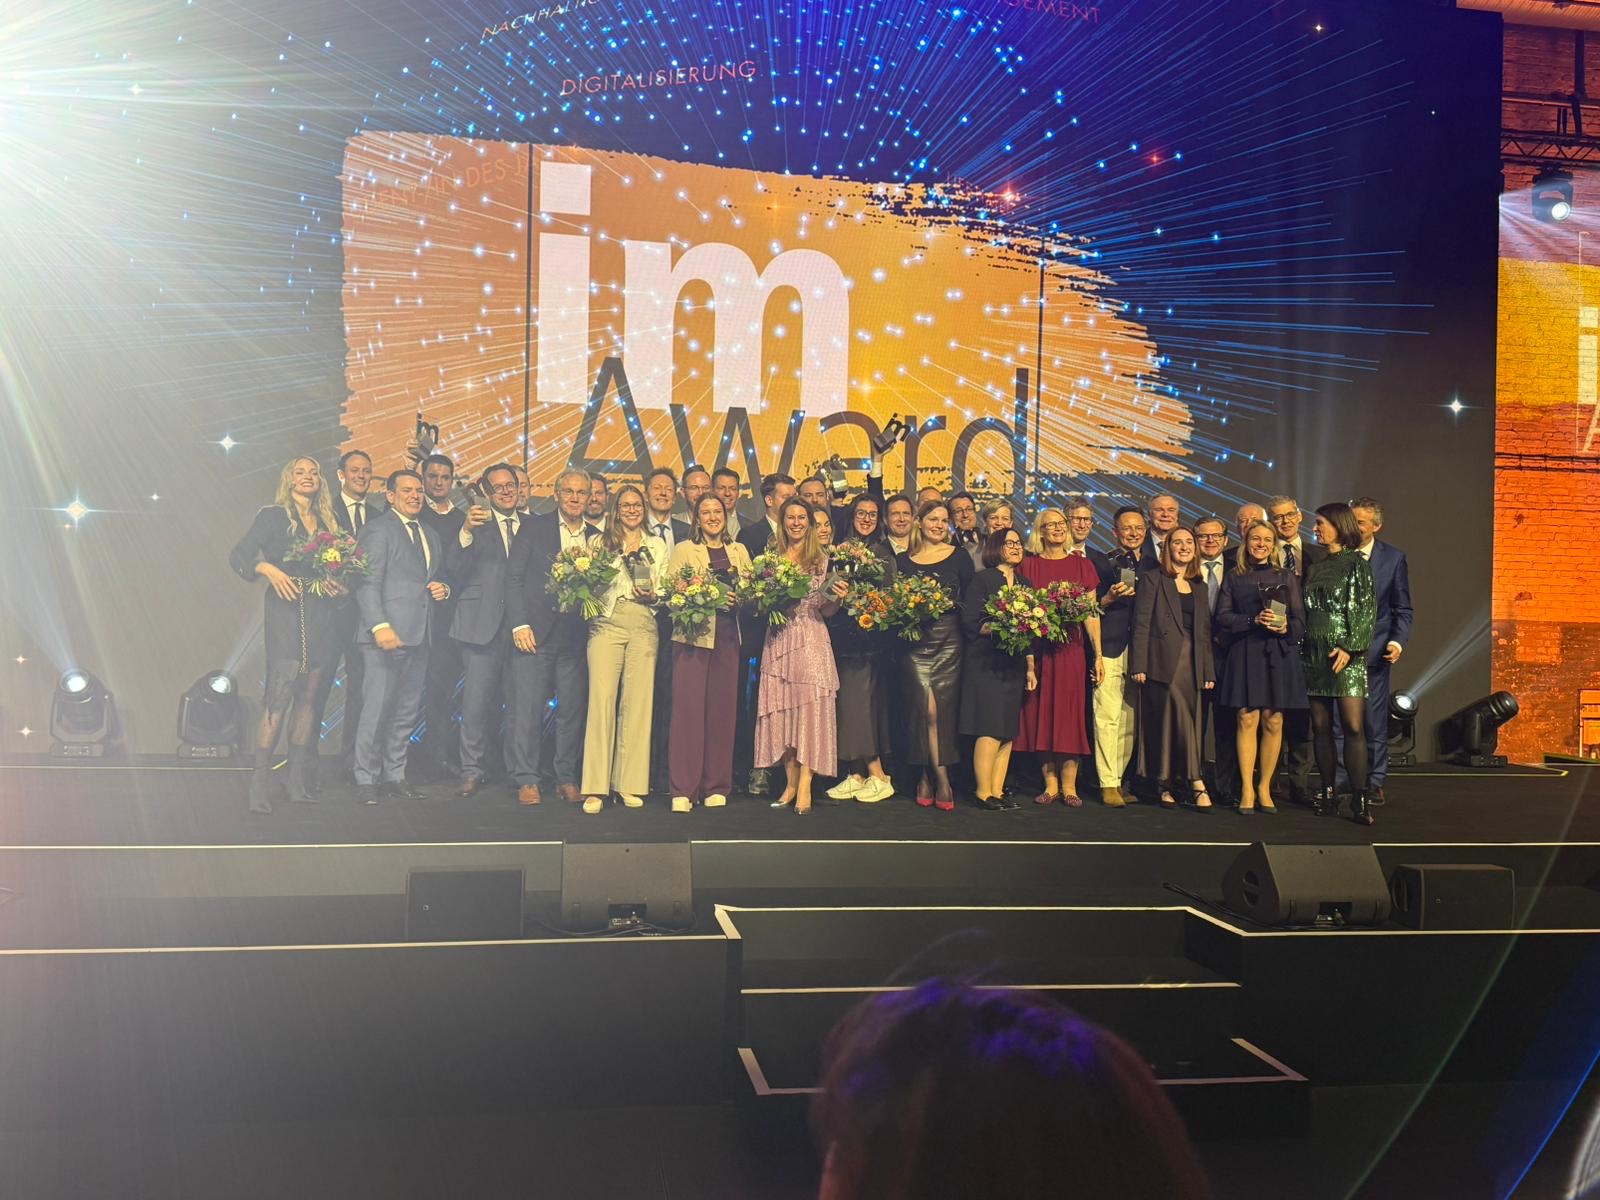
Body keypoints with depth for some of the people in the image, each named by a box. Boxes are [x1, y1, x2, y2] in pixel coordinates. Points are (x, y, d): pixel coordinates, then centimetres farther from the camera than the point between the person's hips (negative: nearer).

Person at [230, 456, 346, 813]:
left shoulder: (327, 522, 18)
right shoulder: (272, 516, 4)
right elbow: (239, 555, -3)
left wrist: (340, 585, -3)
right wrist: (268, 570, -19)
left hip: (323, 616, 5)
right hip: (287, 612, -5)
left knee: (308, 695, 5)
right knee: (280, 696, -13)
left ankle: (299, 782, 11)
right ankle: (260, 784, -12)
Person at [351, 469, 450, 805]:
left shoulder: (432, 536, 22)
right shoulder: (377, 529, -2)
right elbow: (367, 584, -10)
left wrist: (444, 589, 7)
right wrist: (380, 625, -20)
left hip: (421, 637, 7)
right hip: (389, 633, -7)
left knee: (407, 711, 9)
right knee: (377, 709, -6)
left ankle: (394, 775, 17)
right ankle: (367, 779, 3)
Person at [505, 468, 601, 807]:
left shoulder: (596, 537, 11)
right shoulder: (533, 527, 3)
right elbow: (514, 577, 0)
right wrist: (519, 624, -8)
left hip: (576, 636, 3)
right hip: (536, 632, -3)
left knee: (573, 709, 5)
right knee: (529, 709, -2)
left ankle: (566, 778, 15)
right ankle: (528, 780, 6)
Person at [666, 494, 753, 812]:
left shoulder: (739, 551, 18)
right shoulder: (683, 550, 7)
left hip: (727, 637, 3)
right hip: (693, 635, -3)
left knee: (722, 708, 3)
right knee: (688, 707, -8)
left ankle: (716, 787, 11)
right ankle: (683, 789, -4)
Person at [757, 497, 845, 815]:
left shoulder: (821, 560, 7)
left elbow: (826, 611, 6)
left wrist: (836, 598, -14)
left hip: (811, 642, -2)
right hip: (778, 642, 2)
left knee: (809, 708, -9)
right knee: (781, 710, 2)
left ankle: (805, 786, -11)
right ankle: (790, 783, 9)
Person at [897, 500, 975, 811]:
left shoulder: (959, 557, 8)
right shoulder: (903, 560, 11)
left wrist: (947, 604, -11)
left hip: (948, 641, 0)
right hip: (915, 642, 0)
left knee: (942, 710, -3)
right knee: (927, 710, -10)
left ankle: (927, 777, 8)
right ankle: (942, 780, -1)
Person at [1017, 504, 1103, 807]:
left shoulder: (1081, 564, 7)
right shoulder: (1029, 565, 6)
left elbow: (1091, 613, 4)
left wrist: (1098, 654, -3)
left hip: (1071, 648, 0)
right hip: (1037, 648, 0)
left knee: (1070, 713, 1)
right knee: (1040, 714, 2)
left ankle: (1069, 786, 7)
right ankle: (1050, 784, 11)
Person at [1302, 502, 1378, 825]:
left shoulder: (1356, 563, 0)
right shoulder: (1314, 568, 16)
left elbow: (1367, 609, -7)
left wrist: (1349, 647, -15)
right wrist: (1302, 649, 5)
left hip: (1346, 655, -6)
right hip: (1314, 654, 6)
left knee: (1354, 727, -10)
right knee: (1321, 728, 4)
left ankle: (1359, 799, -10)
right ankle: (1329, 794, 9)